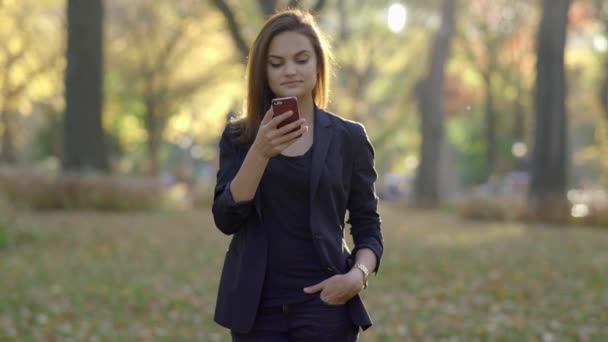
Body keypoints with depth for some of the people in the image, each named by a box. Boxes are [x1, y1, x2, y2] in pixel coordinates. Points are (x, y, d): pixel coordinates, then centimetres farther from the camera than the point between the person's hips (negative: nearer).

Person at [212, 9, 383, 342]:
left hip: (324, 305, -1)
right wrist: (261, 152, -19)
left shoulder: (348, 138, 3)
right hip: (257, 307, 1)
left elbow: (367, 227, 7)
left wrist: (358, 275, -13)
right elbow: (226, 219, -7)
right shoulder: (238, 137, 5)